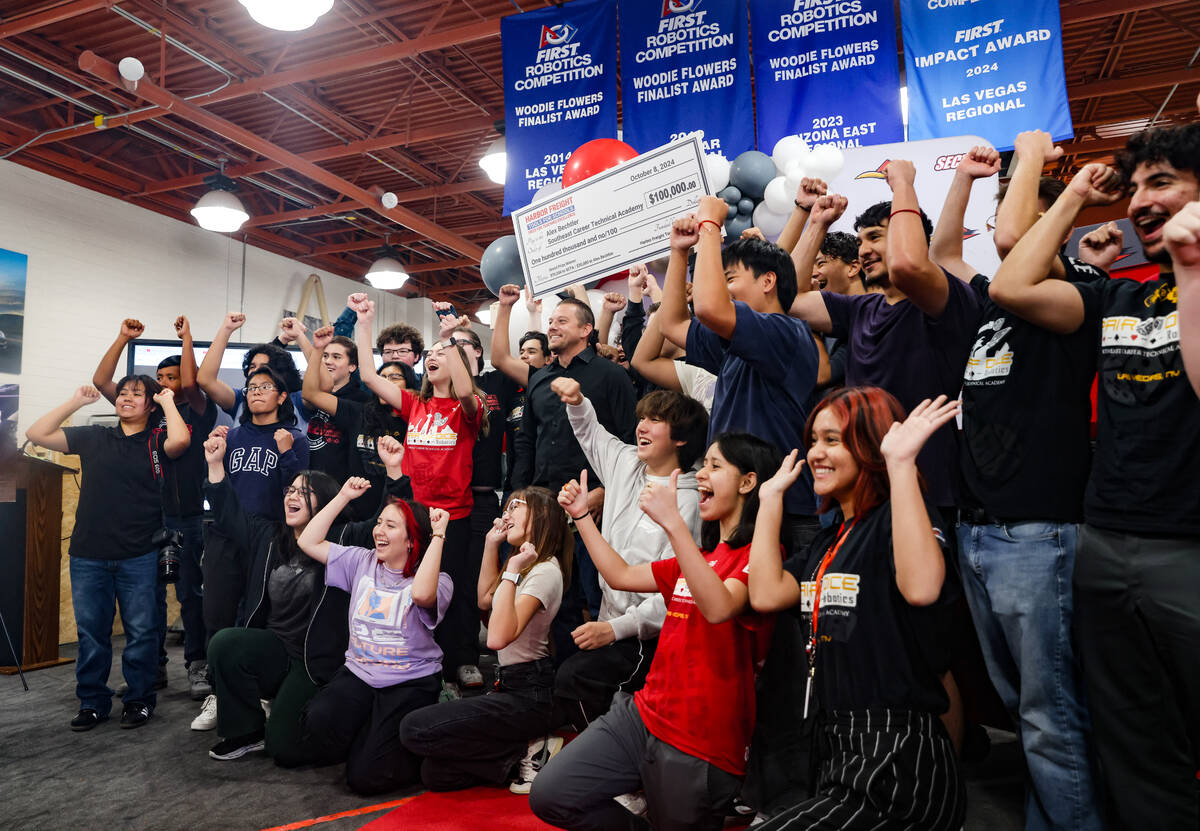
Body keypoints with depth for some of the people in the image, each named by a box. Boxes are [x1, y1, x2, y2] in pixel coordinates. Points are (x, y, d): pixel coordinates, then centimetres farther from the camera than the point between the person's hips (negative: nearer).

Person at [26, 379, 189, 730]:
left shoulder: (156, 441, 2)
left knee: (141, 632, 4)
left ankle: (139, 699, 18)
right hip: (88, 554, 3)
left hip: (139, 556, -3)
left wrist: (168, 400, -7)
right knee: (91, 632, 11)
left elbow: (180, 440, -21)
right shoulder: (93, 437, 12)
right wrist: (76, 401, 8)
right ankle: (93, 702, 25)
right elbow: (36, 434, 8)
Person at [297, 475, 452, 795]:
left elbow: (422, 593, -34)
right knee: (319, 721, -27)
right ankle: (368, 737, 9)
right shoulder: (362, 562, 7)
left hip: (410, 683, -5)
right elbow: (309, 542, 7)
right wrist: (343, 497, 3)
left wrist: (437, 535, -28)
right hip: (357, 673, 5)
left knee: (365, 777, -15)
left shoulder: (436, 580, -9)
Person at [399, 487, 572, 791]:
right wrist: (491, 545, 19)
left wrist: (512, 571, -25)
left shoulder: (545, 570, -18)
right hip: (511, 686, 9)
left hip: (529, 695, -9)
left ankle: (525, 751, -7)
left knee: (414, 729, -16)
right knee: (435, 774, 2)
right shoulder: (526, 564, 12)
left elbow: (498, 637, -27)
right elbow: (485, 600, 26)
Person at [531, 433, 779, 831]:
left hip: (700, 747, -7)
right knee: (549, 796, -2)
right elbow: (621, 576, 20)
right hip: (643, 714, 7)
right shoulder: (698, 554, 15)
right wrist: (581, 515, 16)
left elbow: (719, 608, -31)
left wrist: (672, 522, -35)